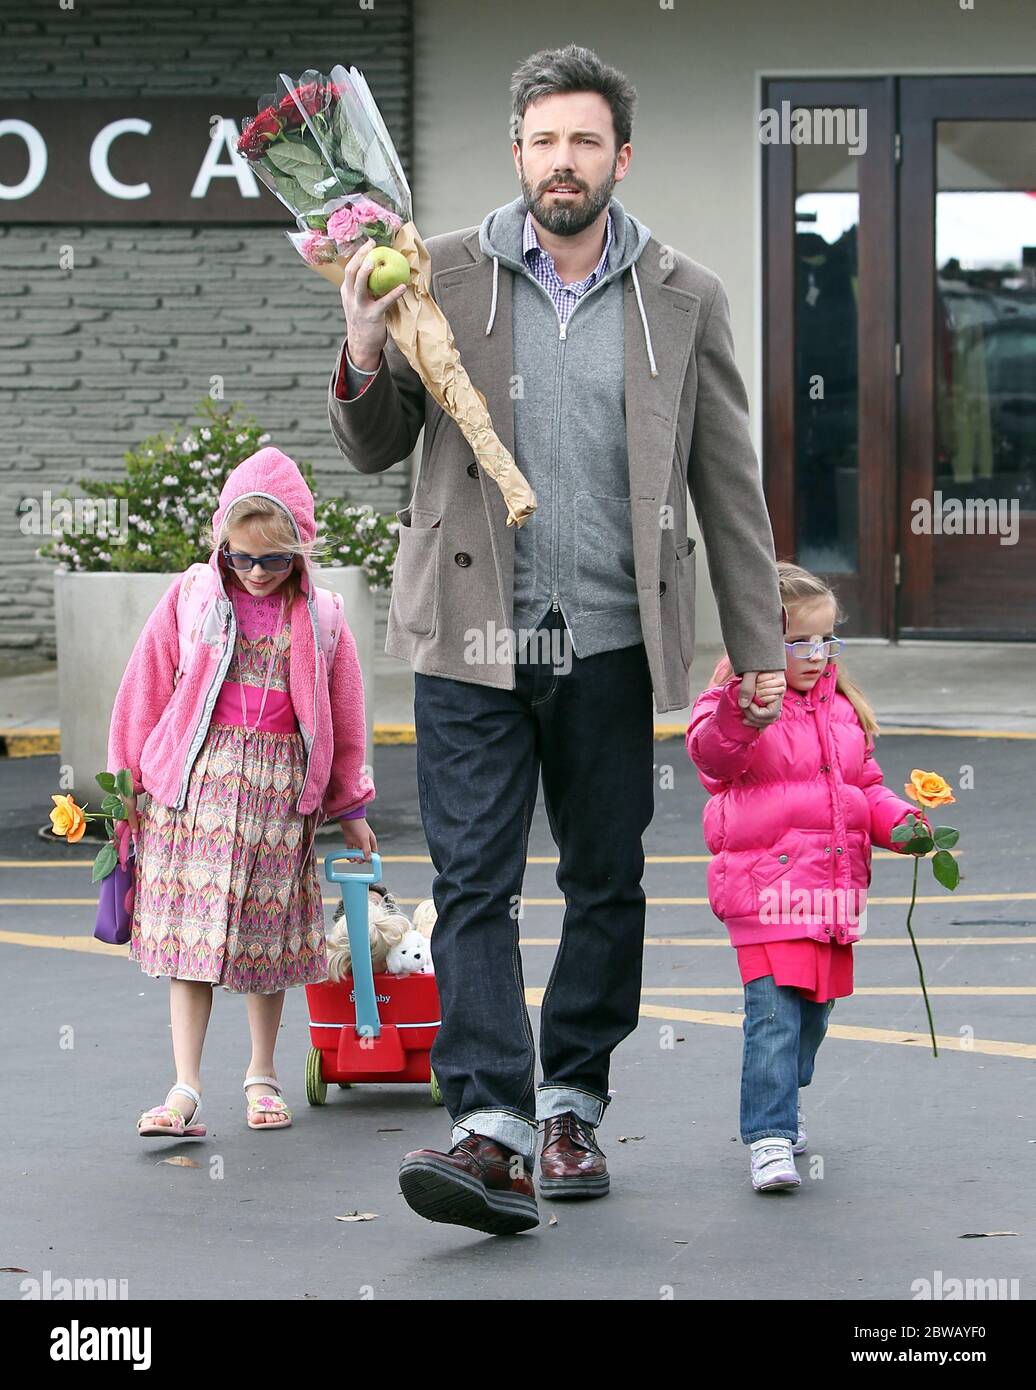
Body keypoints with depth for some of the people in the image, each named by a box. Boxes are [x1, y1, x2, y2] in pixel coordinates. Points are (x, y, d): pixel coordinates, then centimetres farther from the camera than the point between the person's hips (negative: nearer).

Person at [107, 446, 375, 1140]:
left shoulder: (319, 617, 5)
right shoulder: (192, 597, 2)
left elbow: (345, 718, 14)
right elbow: (143, 693, 7)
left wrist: (350, 808, 17)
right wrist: (127, 784, 8)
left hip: (281, 788, 1)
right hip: (196, 780, -1)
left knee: (268, 930, 8)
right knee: (191, 928, -5)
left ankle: (263, 1075, 23)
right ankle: (186, 1090, -7)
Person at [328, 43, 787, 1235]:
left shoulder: (684, 299, 5)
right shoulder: (442, 278, 3)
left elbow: (728, 485, 9)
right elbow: (375, 451, 8)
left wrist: (759, 644, 7)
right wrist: (364, 356, -12)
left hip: (610, 644, 1)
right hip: (474, 640, -1)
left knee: (606, 885, 8)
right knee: (472, 883, -10)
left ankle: (573, 1106, 21)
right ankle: (493, 1132, -14)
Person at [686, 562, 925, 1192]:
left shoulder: (843, 709, 16)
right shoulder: (739, 707, -6)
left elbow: (867, 785, 23)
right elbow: (710, 750, -28)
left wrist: (897, 820, 3)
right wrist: (741, 714, -48)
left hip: (833, 890, 7)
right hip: (766, 890, -7)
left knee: (815, 1010, 16)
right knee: (774, 1014, -15)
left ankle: (780, 1103, 37)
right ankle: (770, 1139, -16)